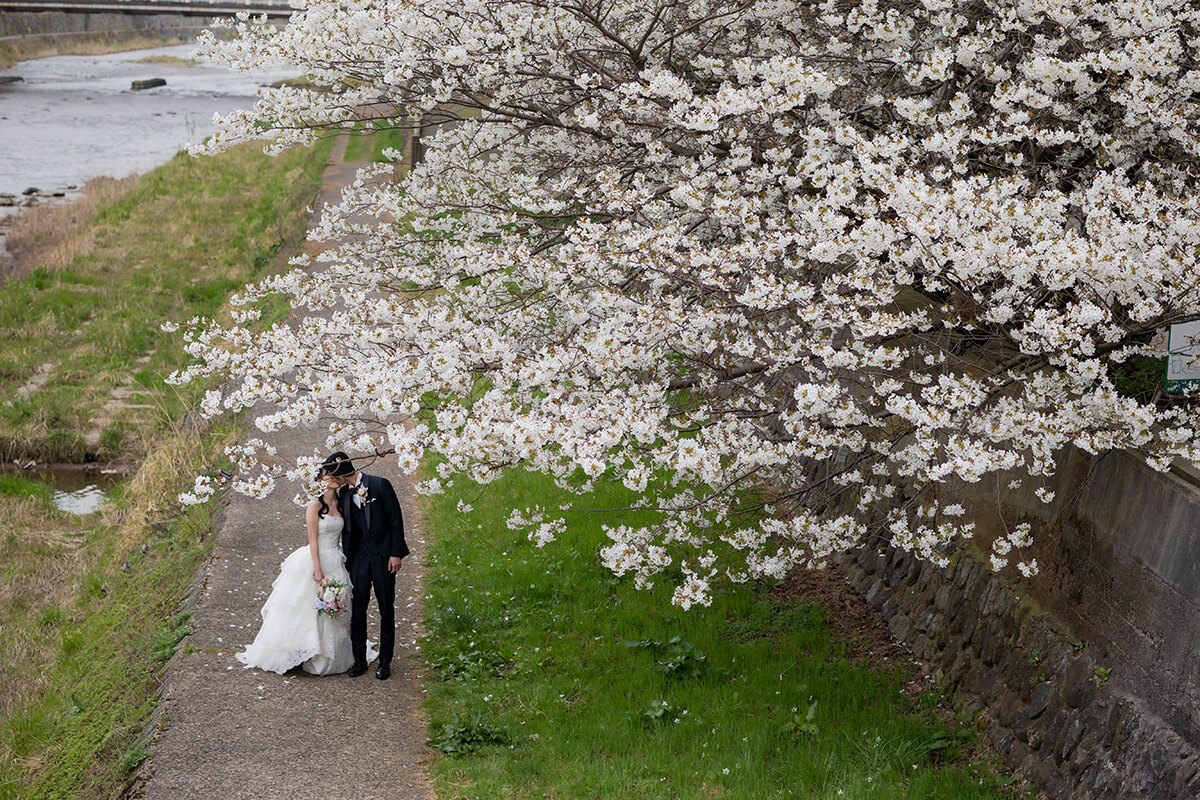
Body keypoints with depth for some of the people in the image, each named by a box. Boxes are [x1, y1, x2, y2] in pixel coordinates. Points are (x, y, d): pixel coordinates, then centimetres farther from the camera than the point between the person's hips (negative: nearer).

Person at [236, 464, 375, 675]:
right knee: (307, 608, 0)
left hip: (335, 563, 6)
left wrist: (347, 564, 9)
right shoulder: (315, 504, -10)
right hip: (316, 560, -6)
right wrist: (318, 570, -18)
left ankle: (330, 658, 21)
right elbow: (313, 539, -13)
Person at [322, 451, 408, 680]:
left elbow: (396, 519, -8)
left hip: (383, 555, -4)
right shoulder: (344, 494, 5)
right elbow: (346, 529, 13)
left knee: (386, 608, 3)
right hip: (359, 556, 4)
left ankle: (384, 661, 12)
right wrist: (347, 559, 10)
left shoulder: (380, 485, -11)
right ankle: (359, 660, 14)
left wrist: (396, 553, -11)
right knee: (357, 607, 4)